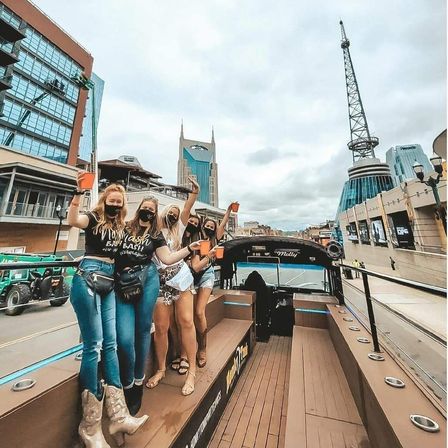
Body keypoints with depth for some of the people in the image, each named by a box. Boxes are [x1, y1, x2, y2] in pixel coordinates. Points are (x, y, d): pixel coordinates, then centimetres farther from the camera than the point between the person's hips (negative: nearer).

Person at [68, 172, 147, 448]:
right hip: (87, 280, -6)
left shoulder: (122, 227, 17)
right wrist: (79, 192, -25)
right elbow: (72, 221, -20)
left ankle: (118, 415, 12)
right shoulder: (94, 218, 2)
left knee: (110, 344, 4)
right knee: (93, 345, -6)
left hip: (109, 284, 6)